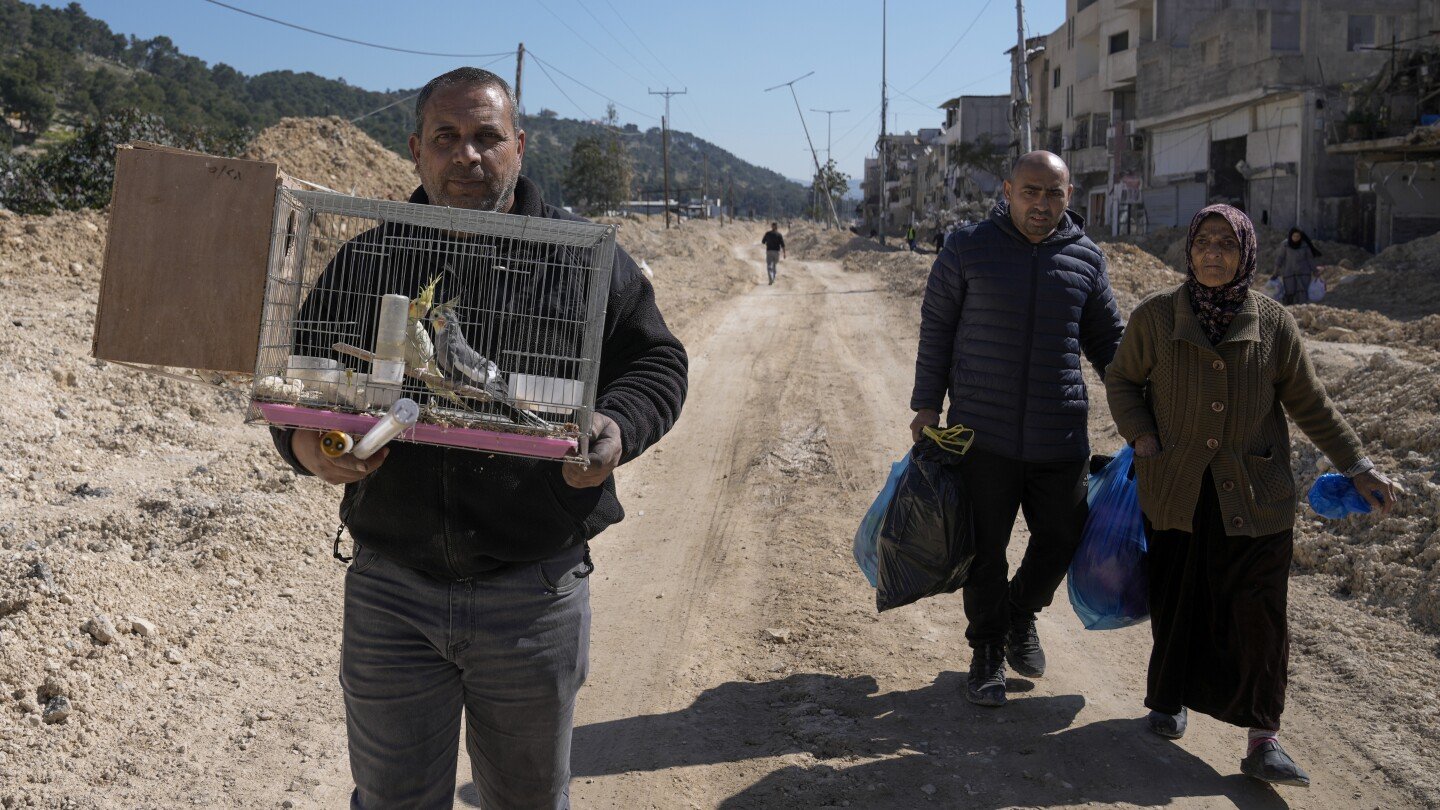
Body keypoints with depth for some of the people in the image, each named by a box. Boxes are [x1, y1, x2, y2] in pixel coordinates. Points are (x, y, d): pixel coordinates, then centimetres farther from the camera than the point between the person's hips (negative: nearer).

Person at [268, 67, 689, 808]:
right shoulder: (365, 261, 5)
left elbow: (656, 362, 5)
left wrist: (617, 428, -16)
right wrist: (304, 443, -12)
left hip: (533, 594, -1)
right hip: (391, 588, 1)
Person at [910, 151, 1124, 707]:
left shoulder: (1085, 258, 4)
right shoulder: (968, 248, -2)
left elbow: (1107, 340, 14)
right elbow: (936, 329, 3)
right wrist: (926, 406, 1)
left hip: (1060, 437, 3)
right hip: (982, 433, -2)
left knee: (1062, 540, 11)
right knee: (985, 550, 6)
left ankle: (1020, 614, 40)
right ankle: (987, 651, 26)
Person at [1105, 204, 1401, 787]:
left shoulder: (1273, 324, -2)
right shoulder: (1155, 317, -3)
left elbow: (1310, 404, 6)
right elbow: (1122, 380, 9)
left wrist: (1358, 467, 4)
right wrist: (1141, 437, -6)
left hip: (1255, 498, 0)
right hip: (1176, 494, 0)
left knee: (1257, 616, -2)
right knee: (1176, 605, 9)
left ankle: (1263, 740, 7)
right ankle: (1169, 697, 33)